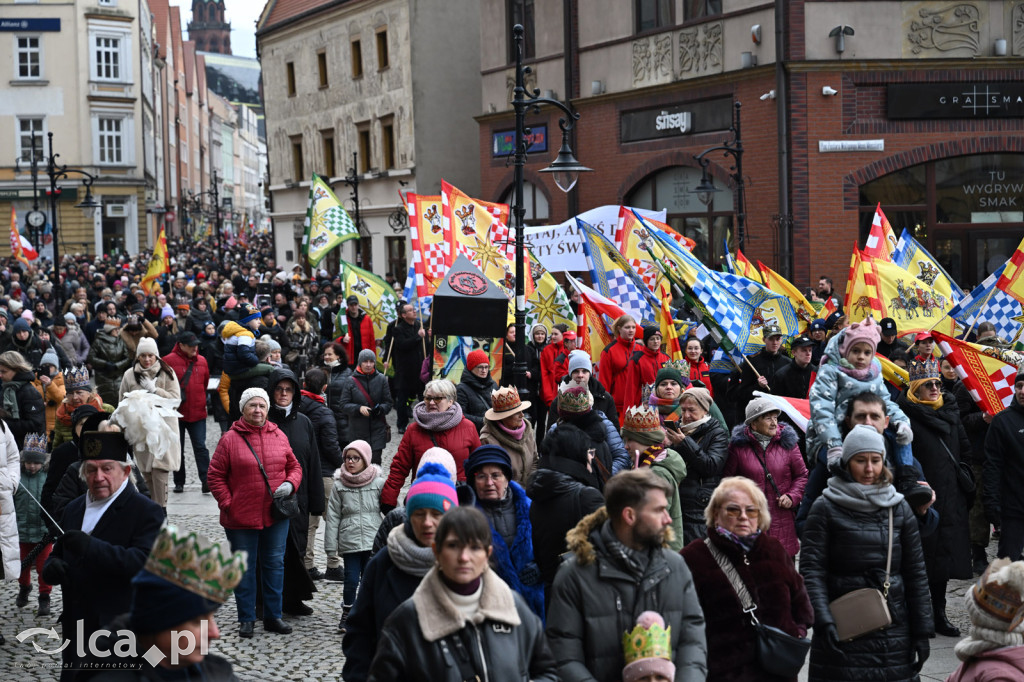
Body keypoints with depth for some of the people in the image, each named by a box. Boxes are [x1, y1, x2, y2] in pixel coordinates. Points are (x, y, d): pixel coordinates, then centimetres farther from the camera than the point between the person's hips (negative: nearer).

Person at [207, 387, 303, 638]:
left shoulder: (279, 436, 5)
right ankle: (246, 619, 17)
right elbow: (215, 476, -2)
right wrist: (227, 504, -9)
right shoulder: (230, 439, -5)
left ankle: (273, 616, 20)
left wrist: (290, 484, -6)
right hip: (241, 518, -3)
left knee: (275, 564, 9)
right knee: (244, 567, 6)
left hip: (276, 514, 3)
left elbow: (294, 466, 13)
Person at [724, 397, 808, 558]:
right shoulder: (738, 445, 0)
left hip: (783, 520, 1)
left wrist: (792, 496, -2)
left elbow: (801, 475, 13)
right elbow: (728, 478, 8)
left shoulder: (787, 442, 6)